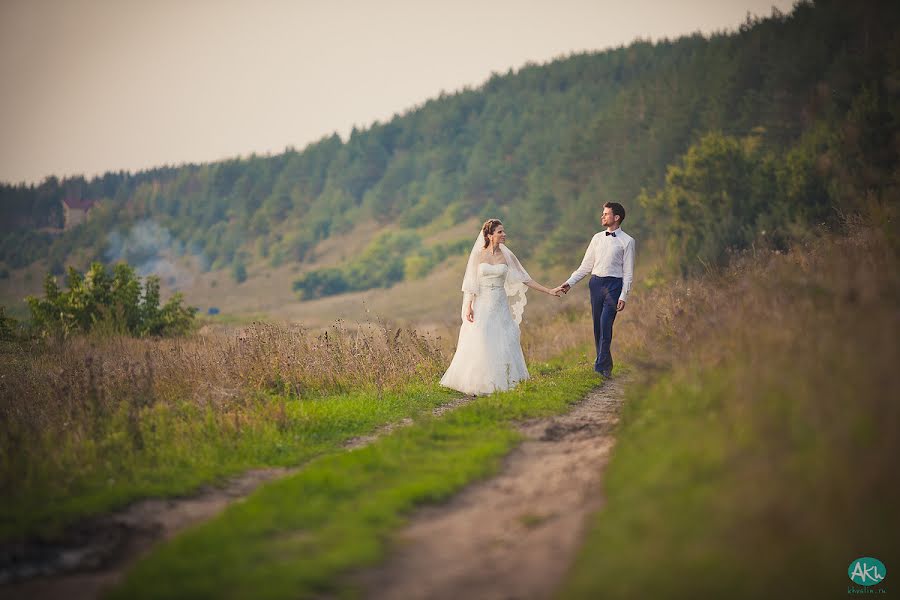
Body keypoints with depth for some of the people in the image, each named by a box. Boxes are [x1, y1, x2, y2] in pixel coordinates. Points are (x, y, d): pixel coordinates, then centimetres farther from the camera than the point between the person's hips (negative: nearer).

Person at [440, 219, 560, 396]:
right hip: (482, 305, -2)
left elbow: (525, 279, 7)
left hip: (500, 306, 2)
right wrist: (468, 306, -10)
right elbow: (472, 283, 0)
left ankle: (500, 384, 3)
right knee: (479, 345, -6)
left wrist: (549, 291, 4)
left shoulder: (507, 256, 5)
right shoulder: (478, 255, 0)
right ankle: (479, 385, 0)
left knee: (502, 344, -3)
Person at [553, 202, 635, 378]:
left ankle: (600, 367, -10)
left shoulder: (627, 241, -1)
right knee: (597, 327, 6)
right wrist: (569, 282, 6)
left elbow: (628, 272, -3)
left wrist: (623, 296, -10)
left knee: (605, 326, -14)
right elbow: (586, 266, 15)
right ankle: (606, 365, 18)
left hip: (614, 284, -5)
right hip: (596, 282, 5)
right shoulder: (597, 238, 12)